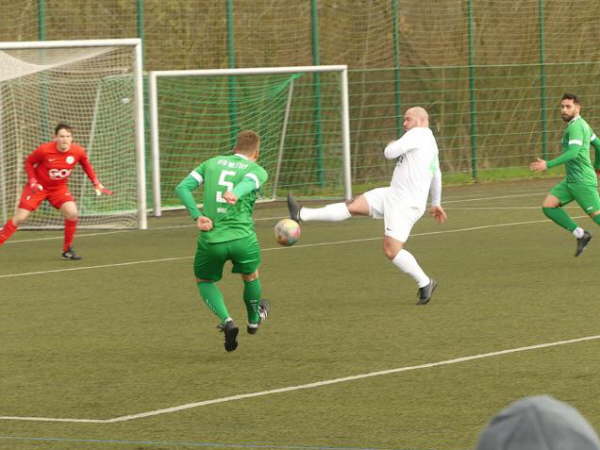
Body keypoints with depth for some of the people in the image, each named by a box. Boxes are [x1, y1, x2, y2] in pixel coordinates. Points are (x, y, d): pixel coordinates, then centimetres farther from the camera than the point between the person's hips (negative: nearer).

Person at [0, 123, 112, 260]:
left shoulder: (78, 152, -16)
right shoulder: (44, 150, -24)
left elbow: (87, 165, 7)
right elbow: (28, 162, -6)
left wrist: (97, 184, 3)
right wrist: (32, 180, -17)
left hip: (59, 188, 3)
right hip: (39, 186, -2)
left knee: (72, 214, -18)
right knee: (19, 218, -10)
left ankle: (67, 250, 0)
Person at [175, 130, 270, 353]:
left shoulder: (212, 163, 15)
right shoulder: (257, 170, 6)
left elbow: (182, 188, 2)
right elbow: (248, 182, -20)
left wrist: (197, 217, -6)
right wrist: (235, 194, -41)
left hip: (210, 240, 1)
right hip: (242, 238, -1)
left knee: (204, 281, 25)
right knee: (250, 276, 29)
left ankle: (227, 320, 3)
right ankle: (254, 319, 52)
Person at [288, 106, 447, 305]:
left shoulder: (418, 134, -12)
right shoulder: (431, 142, 19)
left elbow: (389, 153, -15)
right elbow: (436, 175, 31)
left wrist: (390, 146, 9)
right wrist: (436, 203, 42)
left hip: (406, 204, -10)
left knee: (391, 250, -13)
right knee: (354, 205, 3)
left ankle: (425, 284, 2)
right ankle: (302, 215, -1)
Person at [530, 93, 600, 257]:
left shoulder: (576, 126, -15)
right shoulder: (582, 124, 15)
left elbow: (574, 153, -29)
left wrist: (548, 165, -32)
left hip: (583, 181, -10)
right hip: (571, 180, 10)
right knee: (548, 206, 0)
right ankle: (580, 234, 3)